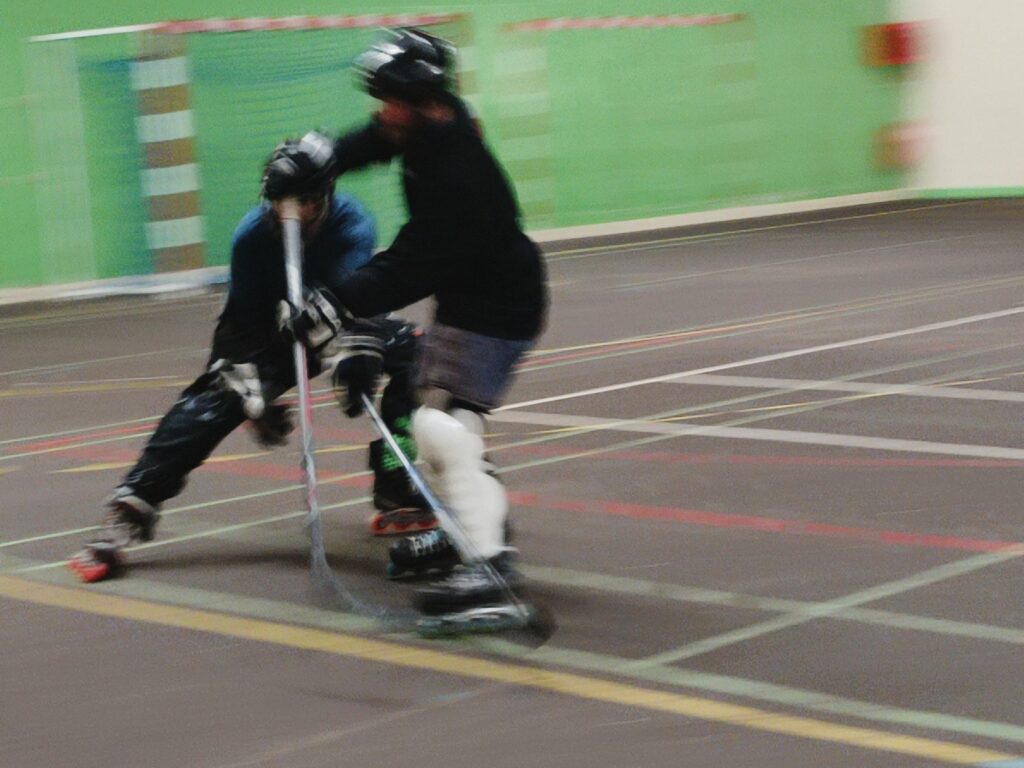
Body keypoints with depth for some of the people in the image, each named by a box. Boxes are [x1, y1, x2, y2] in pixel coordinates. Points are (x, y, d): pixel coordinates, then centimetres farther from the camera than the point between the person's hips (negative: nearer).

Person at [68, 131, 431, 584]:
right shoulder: (253, 235, -23)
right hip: (272, 338, -1)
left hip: (340, 326, 1)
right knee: (213, 401, -23)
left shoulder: (351, 225, -26)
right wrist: (257, 395, -27)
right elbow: (244, 324, -19)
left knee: (410, 349, -20)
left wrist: (352, 358, -59)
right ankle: (128, 515, -25)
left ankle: (398, 500, -13)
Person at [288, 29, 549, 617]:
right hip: (464, 294, 10)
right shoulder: (433, 127, -5)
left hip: (497, 308, -10)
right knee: (437, 409, 20)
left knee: (443, 425, -20)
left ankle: (487, 560, -24)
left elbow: (411, 268, -33)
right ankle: (468, 528, 35)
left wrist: (340, 302, -35)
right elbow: (372, 143, 15)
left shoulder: (455, 177, -32)